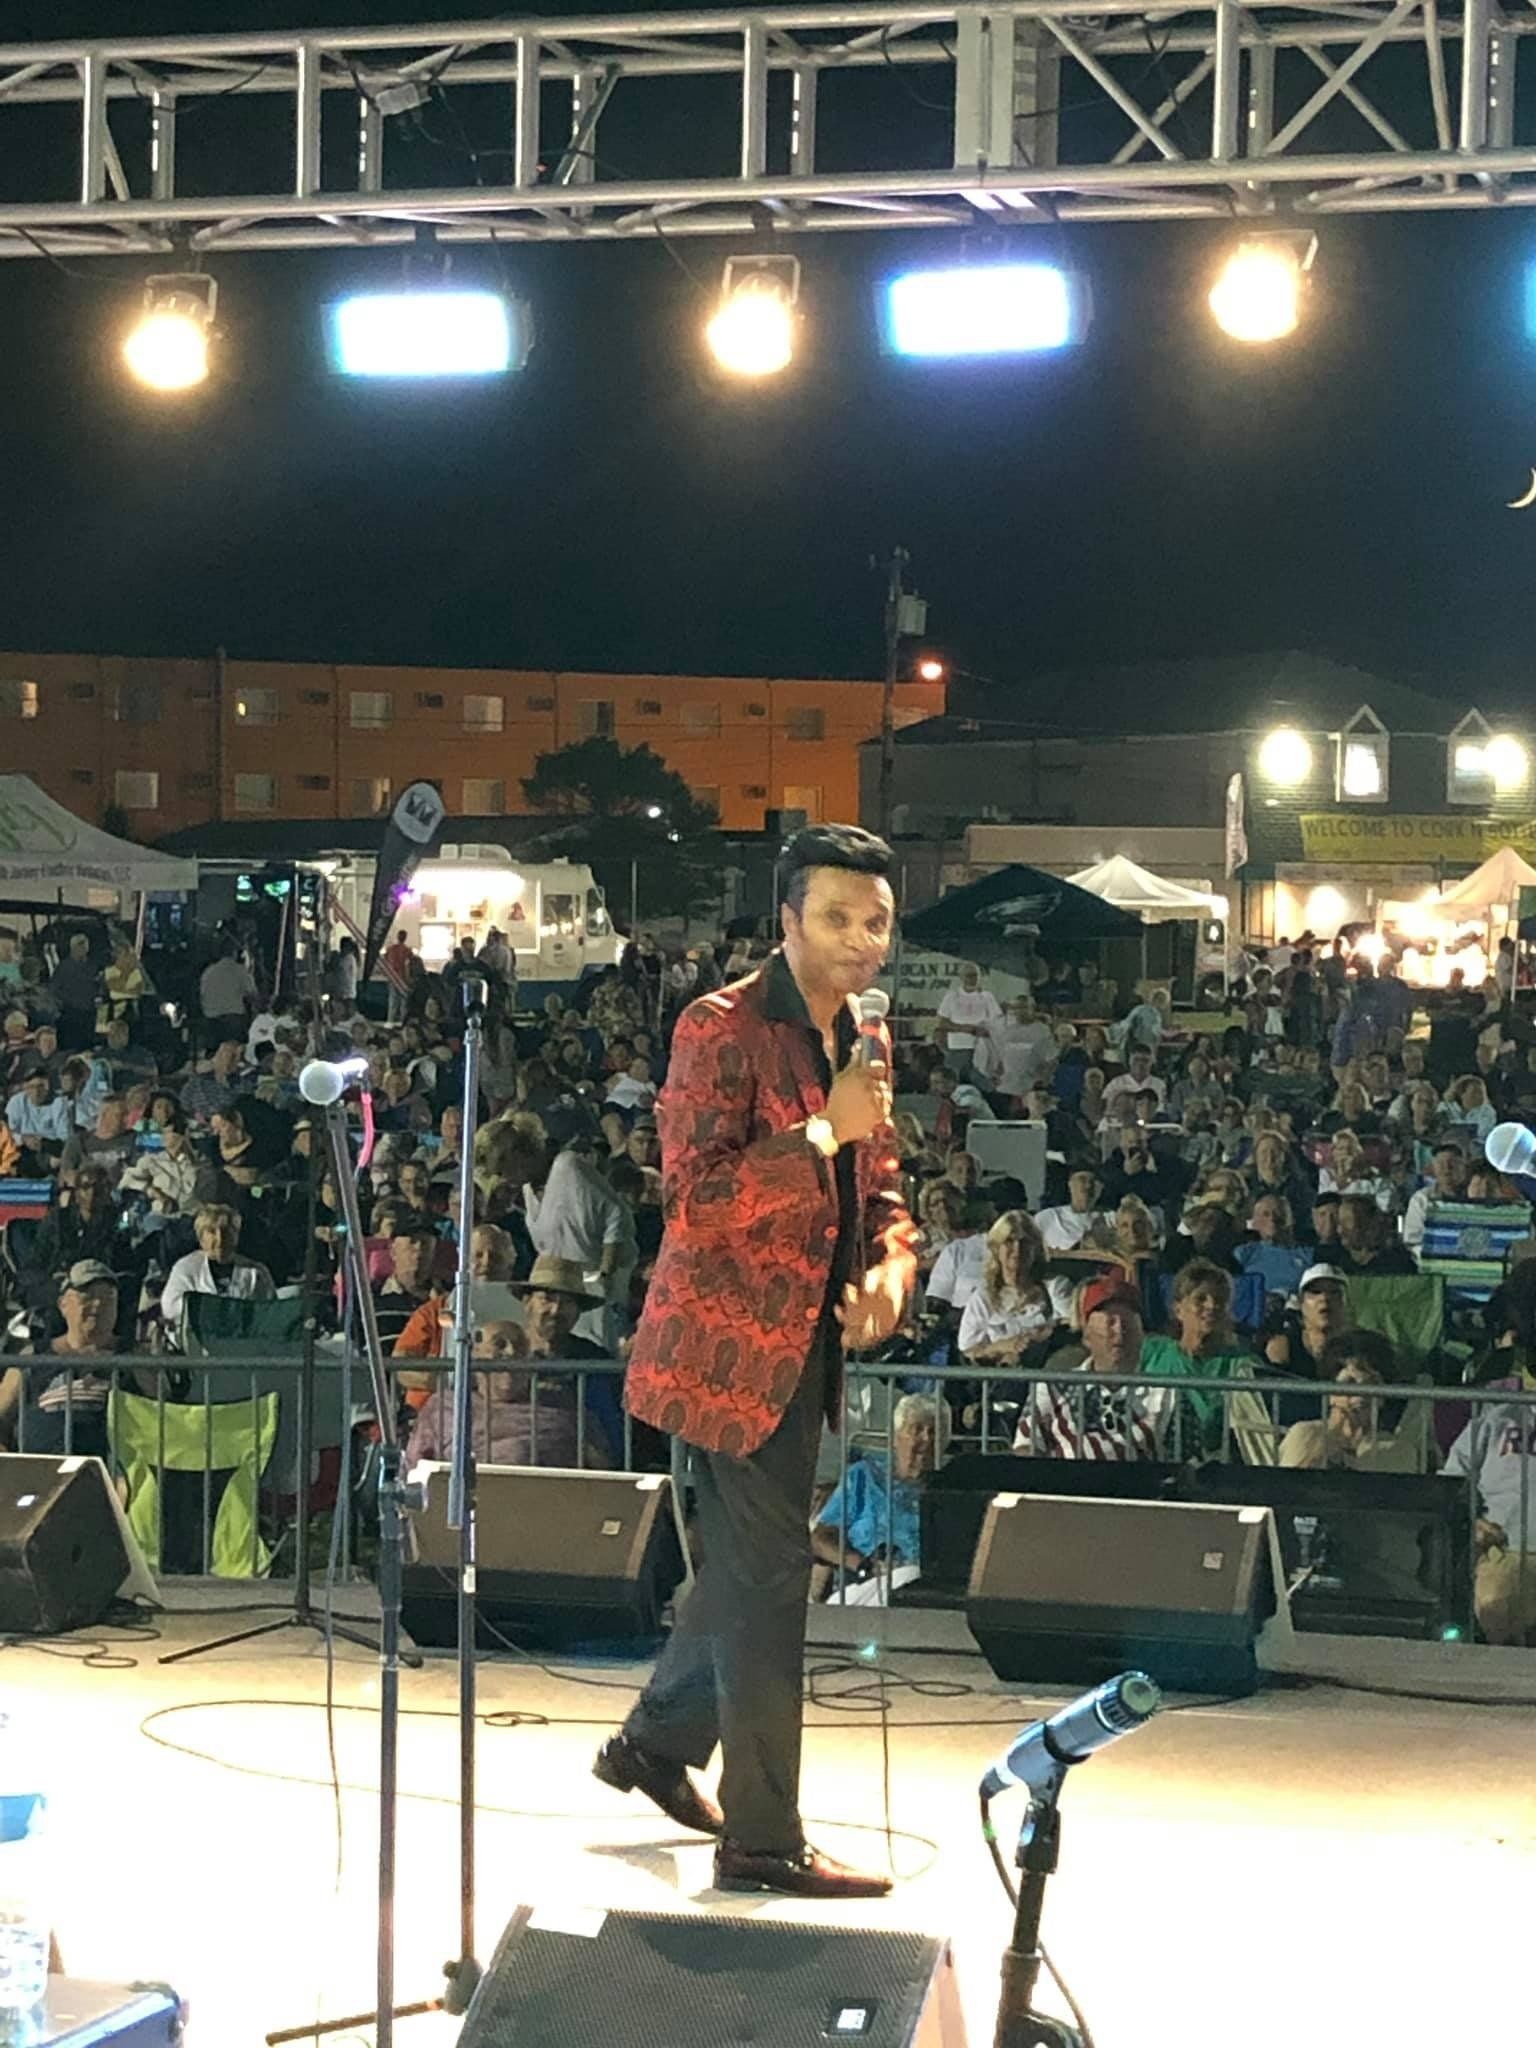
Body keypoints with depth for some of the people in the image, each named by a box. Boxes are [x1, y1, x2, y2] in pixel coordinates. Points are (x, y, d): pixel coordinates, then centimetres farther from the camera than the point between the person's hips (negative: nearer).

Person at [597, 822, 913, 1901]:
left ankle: (658, 1742, 40)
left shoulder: (866, 1041, 11)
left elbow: (881, 1188, 20)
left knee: (751, 1565, 20)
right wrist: (826, 1131, -24)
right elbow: (698, 1196, -21)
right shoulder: (722, 1027, -14)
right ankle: (764, 1840, 2)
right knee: (768, 1576, -6)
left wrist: (891, 1268, -1)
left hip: (809, 1340, 9)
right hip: (735, 1340, -9)